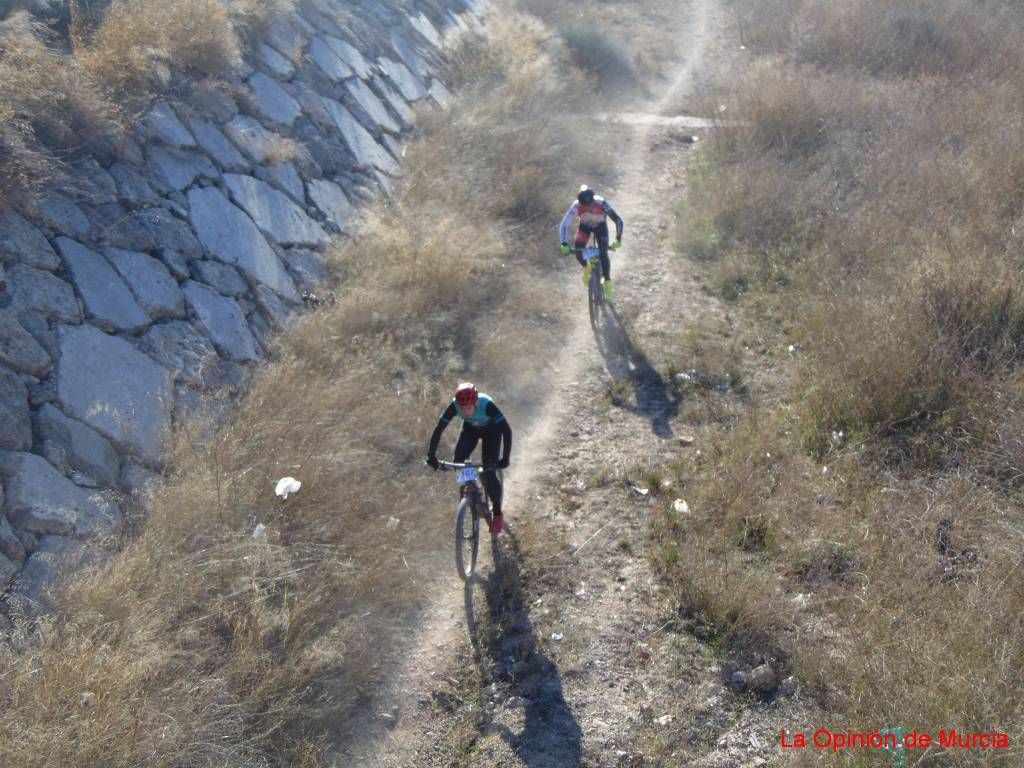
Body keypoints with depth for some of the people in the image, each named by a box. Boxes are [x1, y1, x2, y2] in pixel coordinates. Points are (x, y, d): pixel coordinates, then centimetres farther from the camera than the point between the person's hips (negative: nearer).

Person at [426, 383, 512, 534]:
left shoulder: (486, 404, -41)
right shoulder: (454, 406, -32)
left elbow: (506, 430, -41)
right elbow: (439, 429, -28)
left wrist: (505, 458, -48)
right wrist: (431, 455, -37)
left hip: (491, 430, -3)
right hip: (470, 429, 3)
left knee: (488, 472, -16)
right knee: (458, 462, -20)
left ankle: (497, 512, 3)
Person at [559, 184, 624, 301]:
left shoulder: (601, 203, -38)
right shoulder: (576, 206, -35)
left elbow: (618, 220, -34)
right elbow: (564, 224, -32)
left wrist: (618, 239, -43)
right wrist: (564, 244, -43)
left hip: (600, 226, -1)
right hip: (585, 226, 1)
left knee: (603, 254, -15)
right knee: (577, 251, -18)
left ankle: (607, 283, 3)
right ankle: (586, 268, 16)